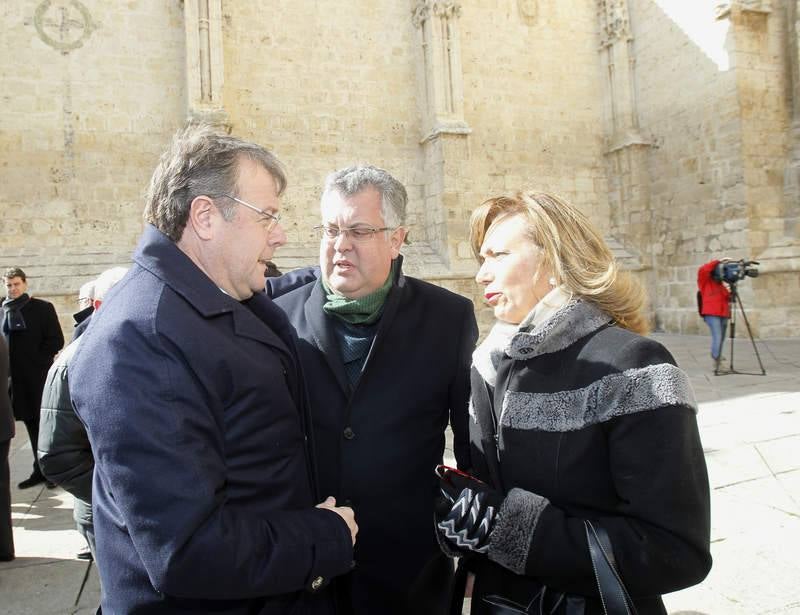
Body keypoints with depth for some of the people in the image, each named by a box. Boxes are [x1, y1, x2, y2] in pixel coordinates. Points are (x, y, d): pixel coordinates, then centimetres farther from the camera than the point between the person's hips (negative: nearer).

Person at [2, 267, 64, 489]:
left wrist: (37, 360, -10)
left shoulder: (43, 308, -2)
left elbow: (57, 341, -5)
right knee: (32, 426, 11)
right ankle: (40, 470, 20)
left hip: (40, 377, -4)